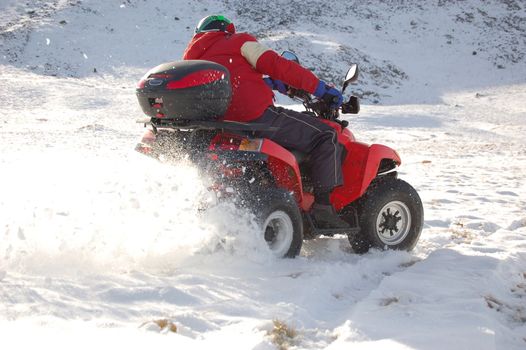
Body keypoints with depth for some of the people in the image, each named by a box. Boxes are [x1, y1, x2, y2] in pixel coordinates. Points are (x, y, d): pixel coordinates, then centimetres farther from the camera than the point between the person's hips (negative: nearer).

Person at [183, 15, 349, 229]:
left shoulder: (191, 59, 27)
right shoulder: (239, 41, 7)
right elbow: (275, 64, -5)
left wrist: (265, 83, 33)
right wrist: (321, 88, -2)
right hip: (258, 116, -8)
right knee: (326, 137, -3)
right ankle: (322, 207, -12)